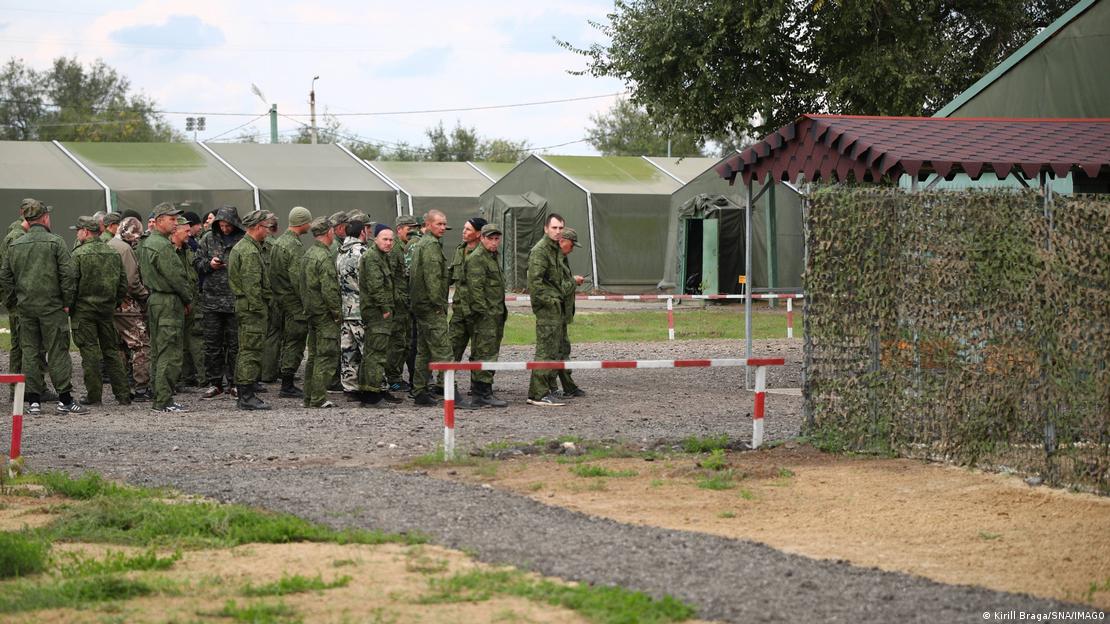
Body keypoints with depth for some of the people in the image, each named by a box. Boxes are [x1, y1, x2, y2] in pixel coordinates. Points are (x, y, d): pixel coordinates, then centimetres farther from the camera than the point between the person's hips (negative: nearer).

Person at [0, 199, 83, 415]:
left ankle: (33, 400, 6)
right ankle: (65, 399, 0)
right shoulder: (55, 242, -7)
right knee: (57, 351, 0)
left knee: (30, 352, 7)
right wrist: (67, 302, -4)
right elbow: (67, 274, -11)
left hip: (26, 307, 4)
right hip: (52, 307, -4)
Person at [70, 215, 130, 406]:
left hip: (84, 308, -5)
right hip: (107, 309, 5)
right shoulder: (113, 253, 7)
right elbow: (123, 283, 9)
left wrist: (69, 306, -2)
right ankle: (123, 394, 10)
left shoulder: (79, 254, -11)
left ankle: (94, 395, 1)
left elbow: (71, 283, -12)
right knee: (112, 350, 11)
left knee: (90, 352, 0)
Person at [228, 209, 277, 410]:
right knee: (251, 351, -9)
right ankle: (247, 397, -9)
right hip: (253, 307, -11)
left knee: (245, 352, 14)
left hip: (244, 305, 11)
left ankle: (243, 395, 19)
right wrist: (260, 310, -20)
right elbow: (252, 286, -22)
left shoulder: (240, 247, 18)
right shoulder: (250, 252, -16)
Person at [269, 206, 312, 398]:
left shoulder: (278, 242, 13)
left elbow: (273, 273, 17)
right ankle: (287, 386, -4)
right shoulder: (295, 246, -17)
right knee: (295, 341, -5)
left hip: (279, 298, 10)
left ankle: (286, 384, 20)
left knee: (287, 341, 16)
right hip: (294, 301, -10)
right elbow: (297, 278, -21)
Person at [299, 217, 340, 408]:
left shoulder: (308, 255, 13)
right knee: (326, 356, -6)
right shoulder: (324, 257, -17)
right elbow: (329, 289, -20)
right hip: (325, 314, -10)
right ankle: (318, 398, -8)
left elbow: (303, 285, 18)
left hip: (311, 312, 10)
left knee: (314, 356, 14)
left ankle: (309, 397, 17)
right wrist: (337, 312, -13)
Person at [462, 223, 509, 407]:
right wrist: (484, 312, -22)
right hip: (483, 315, -10)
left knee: (490, 353, 15)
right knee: (485, 353, -11)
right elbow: (475, 288, -19)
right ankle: (483, 394, -12)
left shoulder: (494, 257, 20)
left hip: (494, 314, 10)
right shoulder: (476, 259, -13)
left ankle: (479, 391, 22)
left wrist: (502, 311, 24)